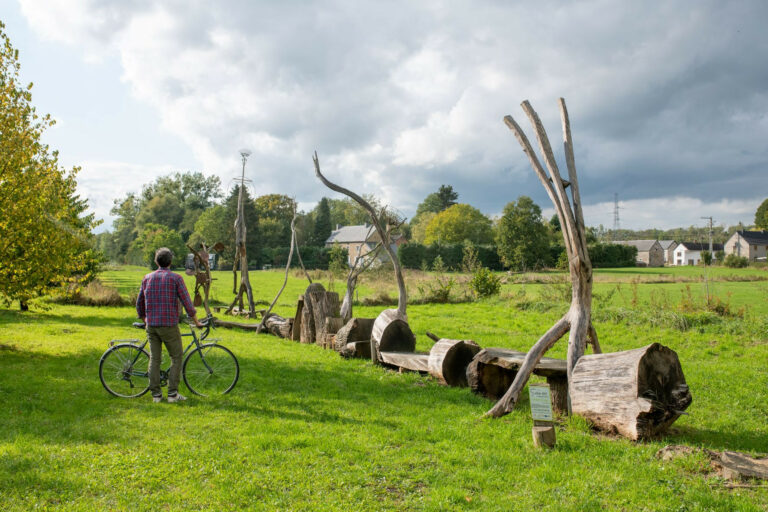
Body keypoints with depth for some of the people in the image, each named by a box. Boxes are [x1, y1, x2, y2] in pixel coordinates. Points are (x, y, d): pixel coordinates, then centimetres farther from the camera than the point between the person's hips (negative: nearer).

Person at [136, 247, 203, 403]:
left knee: (154, 359, 9)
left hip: (151, 325, 4)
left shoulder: (147, 278, 8)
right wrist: (197, 322, 3)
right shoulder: (176, 278, -6)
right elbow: (187, 303, -7)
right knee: (176, 358, 7)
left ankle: (156, 394, 11)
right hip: (169, 325, -4)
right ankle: (172, 393, 4)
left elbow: (139, 304, 14)